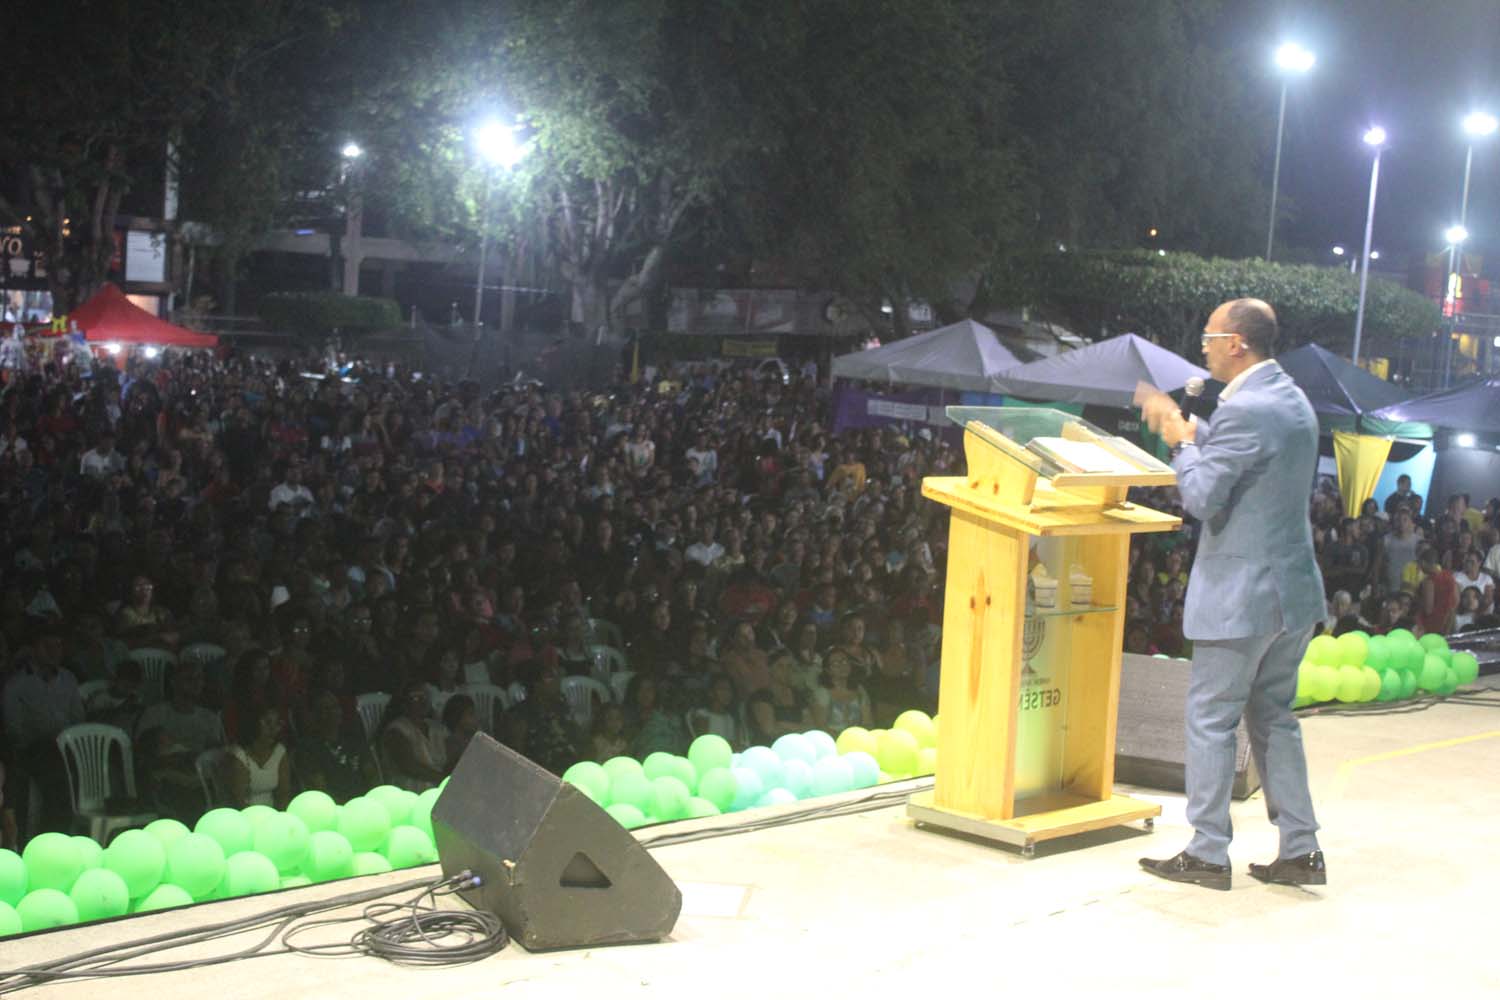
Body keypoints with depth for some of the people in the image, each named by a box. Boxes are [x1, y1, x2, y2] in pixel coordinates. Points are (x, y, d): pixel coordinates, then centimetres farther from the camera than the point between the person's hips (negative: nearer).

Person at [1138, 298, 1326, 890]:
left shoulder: (1243, 410, -20)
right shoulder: (1293, 400, 11)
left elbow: (1201, 497, -19)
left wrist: (1182, 442, -4)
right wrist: (1189, 430, 18)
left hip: (1241, 595, -9)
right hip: (1293, 588, 9)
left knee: (1211, 719, 2)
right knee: (1274, 718, 16)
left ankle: (1207, 855, 8)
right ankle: (1300, 851, 18)